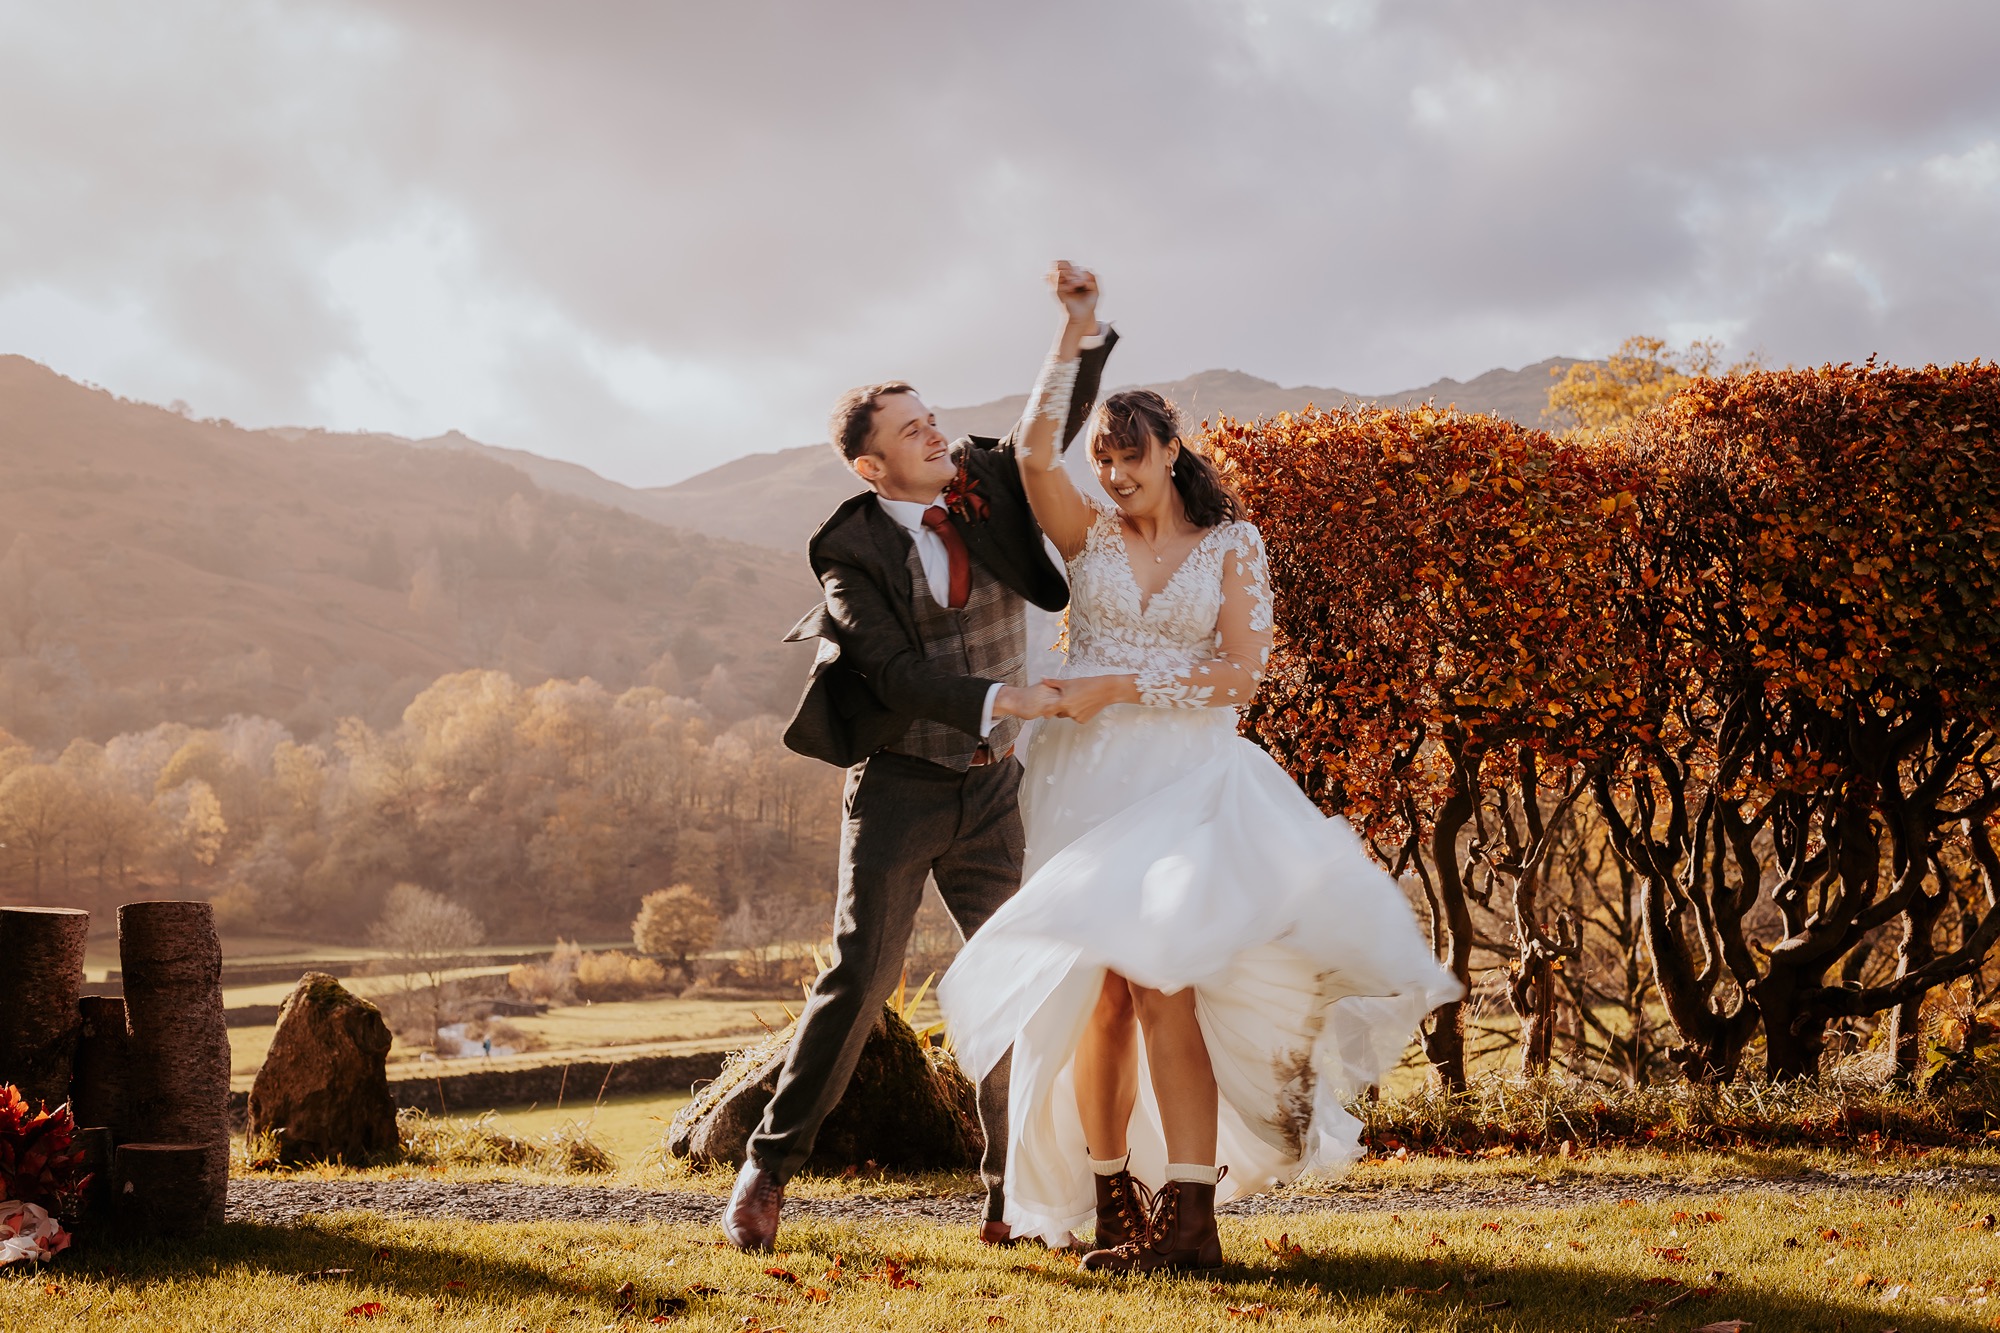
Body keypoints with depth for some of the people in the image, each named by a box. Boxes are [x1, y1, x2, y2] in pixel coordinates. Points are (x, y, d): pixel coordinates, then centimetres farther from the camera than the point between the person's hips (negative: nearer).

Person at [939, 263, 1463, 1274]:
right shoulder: (1090, 536, 9)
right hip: (1087, 780, 2)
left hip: (1187, 782, -2)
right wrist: (1076, 330, -8)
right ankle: (1113, 1209, 5)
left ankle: (1186, 1217, -16)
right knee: (1103, 993, -2)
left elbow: (1240, 676, -3)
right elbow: (1033, 451, -9)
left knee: (1160, 982, -15)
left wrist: (1121, 685, -10)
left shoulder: (1231, 545, 6)